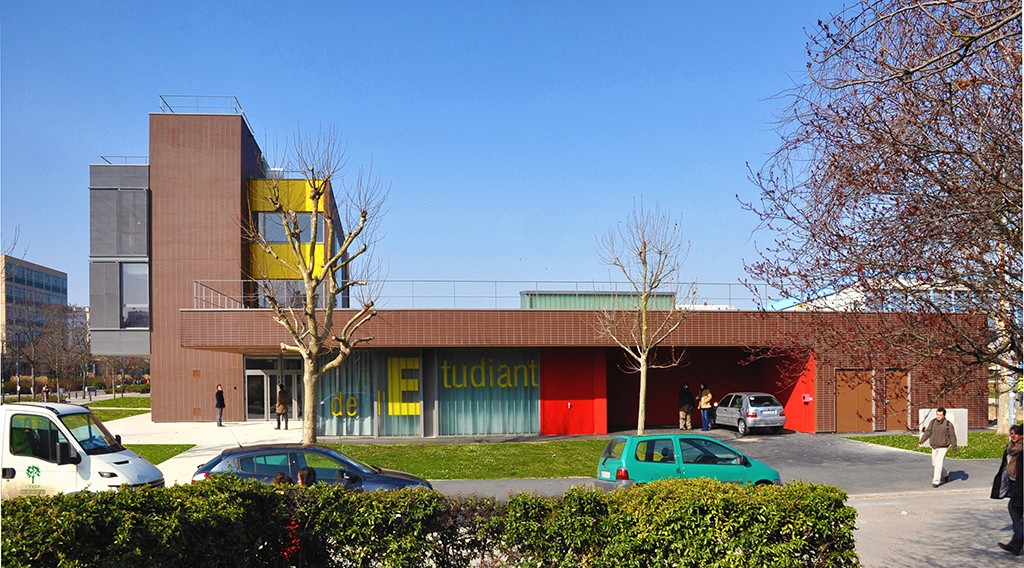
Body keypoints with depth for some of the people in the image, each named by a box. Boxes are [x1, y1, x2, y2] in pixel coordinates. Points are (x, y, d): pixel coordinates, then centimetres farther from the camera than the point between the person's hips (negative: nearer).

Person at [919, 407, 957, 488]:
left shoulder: (948, 424, -12)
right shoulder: (933, 422, -1)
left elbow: (952, 437, -4)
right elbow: (928, 432, -1)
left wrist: (954, 448, 1)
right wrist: (922, 440, -14)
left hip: (943, 447, -5)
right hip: (934, 447, 5)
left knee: (939, 464, -10)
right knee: (934, 464, 14)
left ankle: (936, 481, -4)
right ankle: (945, 474, 40)